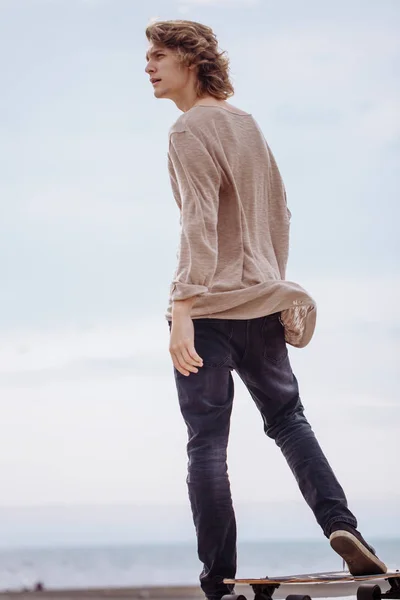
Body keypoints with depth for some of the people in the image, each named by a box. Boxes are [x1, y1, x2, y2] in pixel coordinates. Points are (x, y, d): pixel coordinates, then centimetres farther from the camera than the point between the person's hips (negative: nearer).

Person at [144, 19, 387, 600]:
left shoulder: (190, 131, -10)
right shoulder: (247, 123, 13)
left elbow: (199, 223, -21)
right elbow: (279, 213, 19)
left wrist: (183, 308, -27)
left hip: (209, 310, -7)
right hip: (263, 303, 7)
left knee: (207, 443, -3)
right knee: (289, 420, 18)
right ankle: (340, 524, 1)